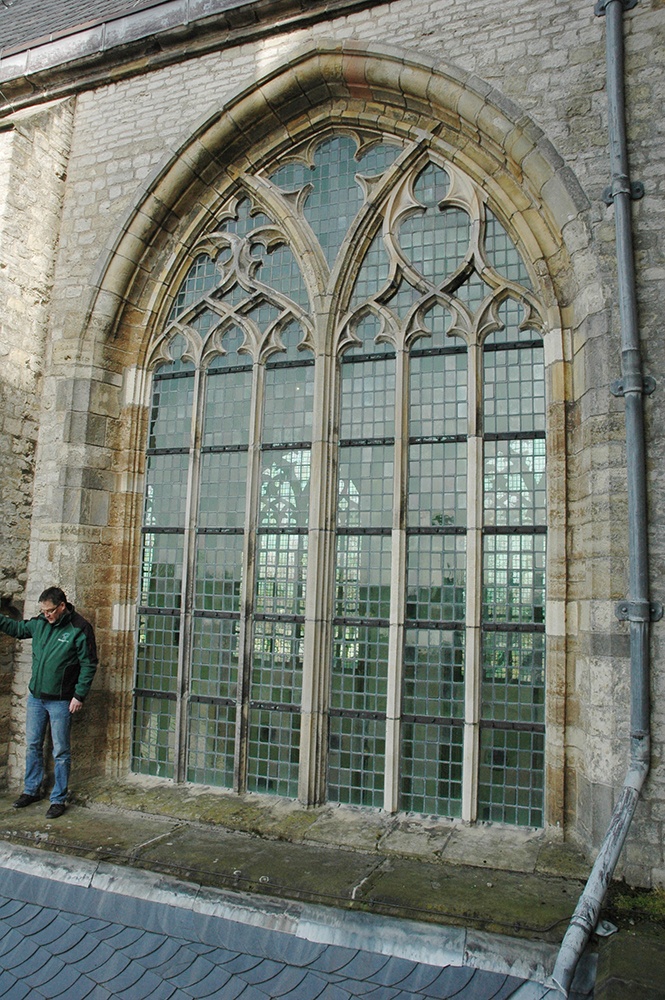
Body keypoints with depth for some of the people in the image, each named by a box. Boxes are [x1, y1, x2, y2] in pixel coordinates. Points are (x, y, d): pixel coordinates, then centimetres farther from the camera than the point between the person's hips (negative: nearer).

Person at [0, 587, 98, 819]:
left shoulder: (80, 629, -16)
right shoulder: (39, 623, 0)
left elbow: (89, 664, -13)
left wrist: (79, 695, -15)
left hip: (61, 701, -6)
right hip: (35, 697, 6)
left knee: (61, 753, 4)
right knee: (32, 746, 18)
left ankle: (58, 800, 16)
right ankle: (31, 790, 35)